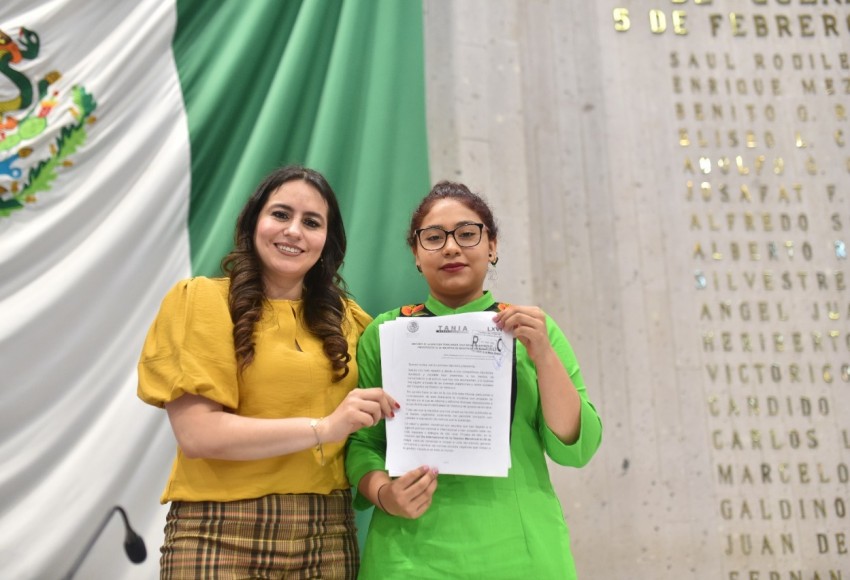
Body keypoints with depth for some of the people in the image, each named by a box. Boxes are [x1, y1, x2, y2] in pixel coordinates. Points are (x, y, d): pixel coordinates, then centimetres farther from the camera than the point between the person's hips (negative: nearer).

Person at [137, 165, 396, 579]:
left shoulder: (346, 319, 10)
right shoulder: (202, 299, -4)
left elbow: (363, 431, 15)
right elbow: (196, 433, -14)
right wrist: (322, 427, -18)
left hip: (327, 535, 5)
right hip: (223, 536, -4)